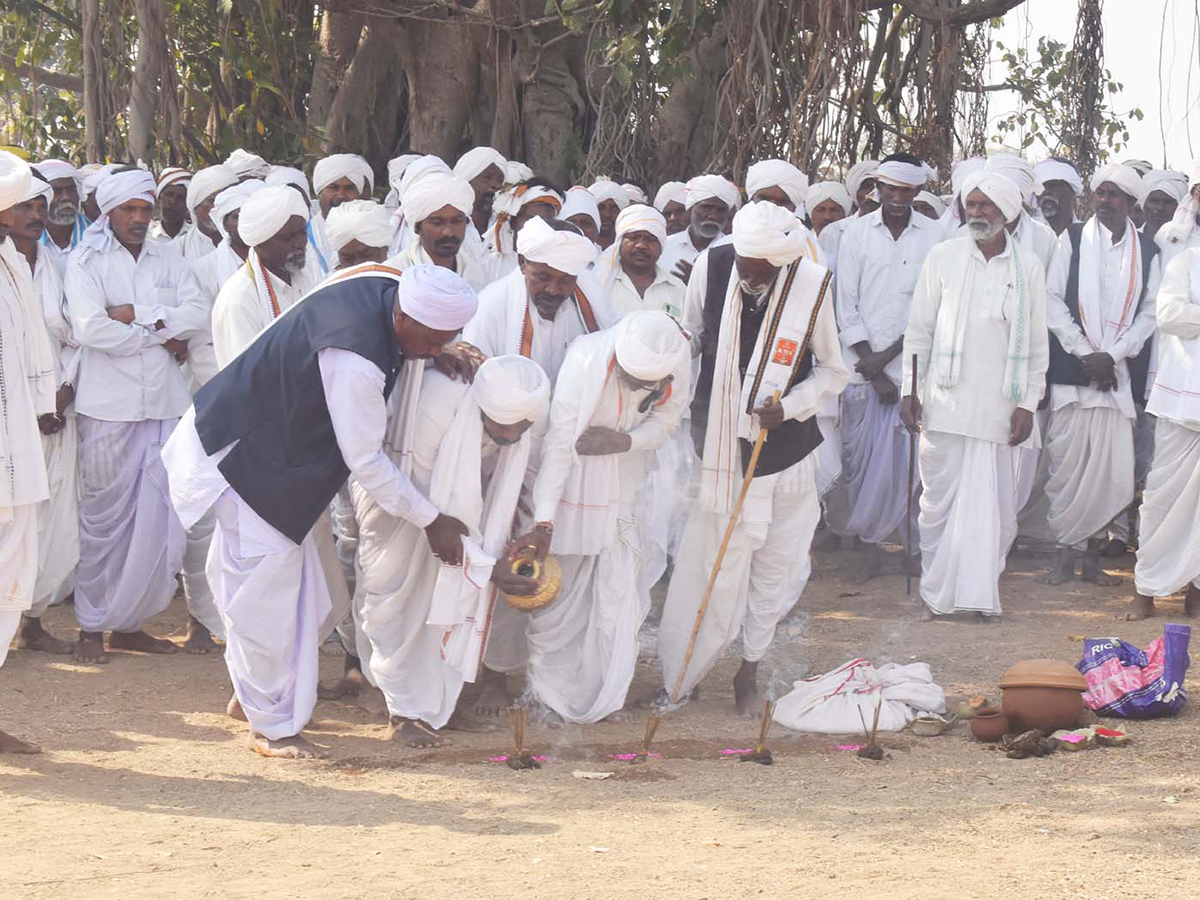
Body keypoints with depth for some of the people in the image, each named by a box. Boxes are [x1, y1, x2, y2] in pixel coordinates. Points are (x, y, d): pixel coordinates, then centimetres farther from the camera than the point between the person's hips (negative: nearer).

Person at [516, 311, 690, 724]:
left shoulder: (678, 356, -21)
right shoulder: (586, 359, -32)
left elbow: (666, 418, -3)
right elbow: (558, 443, -27)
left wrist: (626, 441, -24)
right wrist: (543, 523, -29)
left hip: (625, 482, 3)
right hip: (573, 477, -3)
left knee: (620, 589, 7)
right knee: (559, 585, 6)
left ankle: (602, 696, 24)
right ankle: (549, 686, 27)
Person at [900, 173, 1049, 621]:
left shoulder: (1028, 266, 5)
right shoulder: (943, 257, 4)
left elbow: (1037, 344, 7)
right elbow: (918, 329, 7)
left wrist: (1028, 404, 2)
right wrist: (910, 390, 2)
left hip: (1000, 407, 1)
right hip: (945, 403, 0)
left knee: (997, 507, 0)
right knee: (939, 500, 1)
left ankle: (981, 592, 10)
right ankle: (936, 595, 9)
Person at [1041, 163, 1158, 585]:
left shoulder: (1146, 250, 10)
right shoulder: (1073, 239, 6)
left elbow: (1150, 312, 6)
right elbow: (1052, 300, 2)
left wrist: (1111, 355, -6)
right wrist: (1086, 353, -7)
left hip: (1121, 372, 1)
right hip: (1073, 368, -1)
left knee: (1114, 470, -4)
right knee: (1068, 463, -3)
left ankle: (1092, 556, 7)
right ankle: (1065, 554, 5)